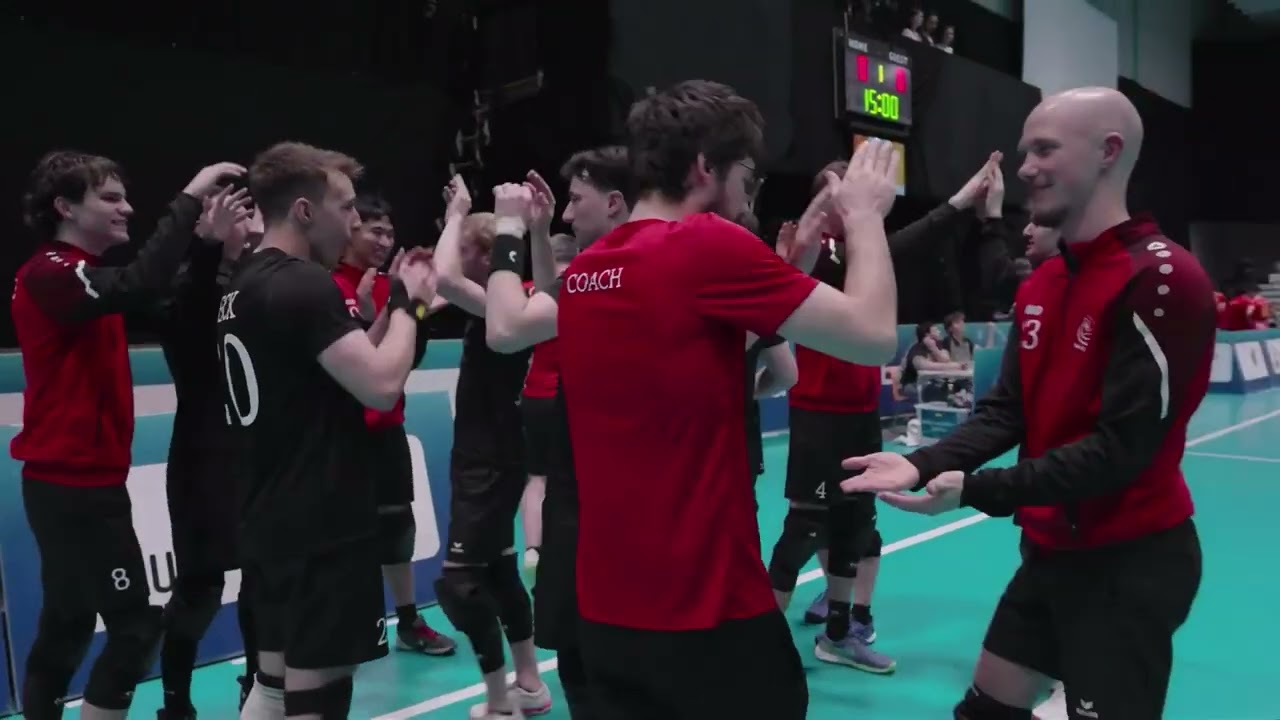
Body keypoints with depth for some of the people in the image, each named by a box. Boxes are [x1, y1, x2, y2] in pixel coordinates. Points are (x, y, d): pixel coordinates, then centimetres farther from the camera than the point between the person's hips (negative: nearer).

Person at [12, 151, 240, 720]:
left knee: (67, 627, 15)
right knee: (134, 625, -6)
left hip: (72, 481, 10)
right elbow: (140, 285, -34)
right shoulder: (50, 274, -16)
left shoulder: (78, 274, 16)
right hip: (75, 483, -10)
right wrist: (189, 199, -28)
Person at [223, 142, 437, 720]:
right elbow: (381, 387, -24)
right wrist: (407, 303, -8)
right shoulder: (304, 284, -17)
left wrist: (395, 306, 11)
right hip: (322, 529, -10)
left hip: (269, 522, 10)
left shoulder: (242, 286, 13)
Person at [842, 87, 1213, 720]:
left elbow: (1123, 447, -22)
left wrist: (976, 490, -26)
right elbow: (1008, 408, 6)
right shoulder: (1039, 284, 7)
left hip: (1129, 564, -7)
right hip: (1052, 551, 8)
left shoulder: (1161, 277, -18)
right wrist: (924, 465, -11)